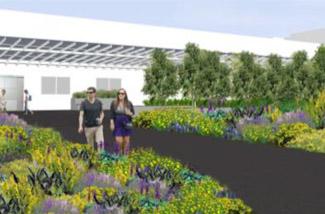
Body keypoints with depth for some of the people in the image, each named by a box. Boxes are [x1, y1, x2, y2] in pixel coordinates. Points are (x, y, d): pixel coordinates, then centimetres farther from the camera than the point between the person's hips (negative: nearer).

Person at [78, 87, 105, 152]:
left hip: (98, 126, 1)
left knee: (100, 142, -15)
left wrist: (101, 119, -7)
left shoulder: (99, 102, 2)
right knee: (90, 146, 8)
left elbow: (102, 113, 15)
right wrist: (80, 126, -24)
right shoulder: (84, 103, -4)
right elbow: (81, 115, -11)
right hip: (88, 127, -1)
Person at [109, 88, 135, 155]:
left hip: (126, 125, 2)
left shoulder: (129, 103, 3)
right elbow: (111, 114, 0)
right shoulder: (114, 103, 1)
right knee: (118, 141, -7)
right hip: (118, 125, -1)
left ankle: (126, 155, 15)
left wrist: (130, 113, -13)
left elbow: (133, 113, 9)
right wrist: (112, 123, -7)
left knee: (126, 140, 5)